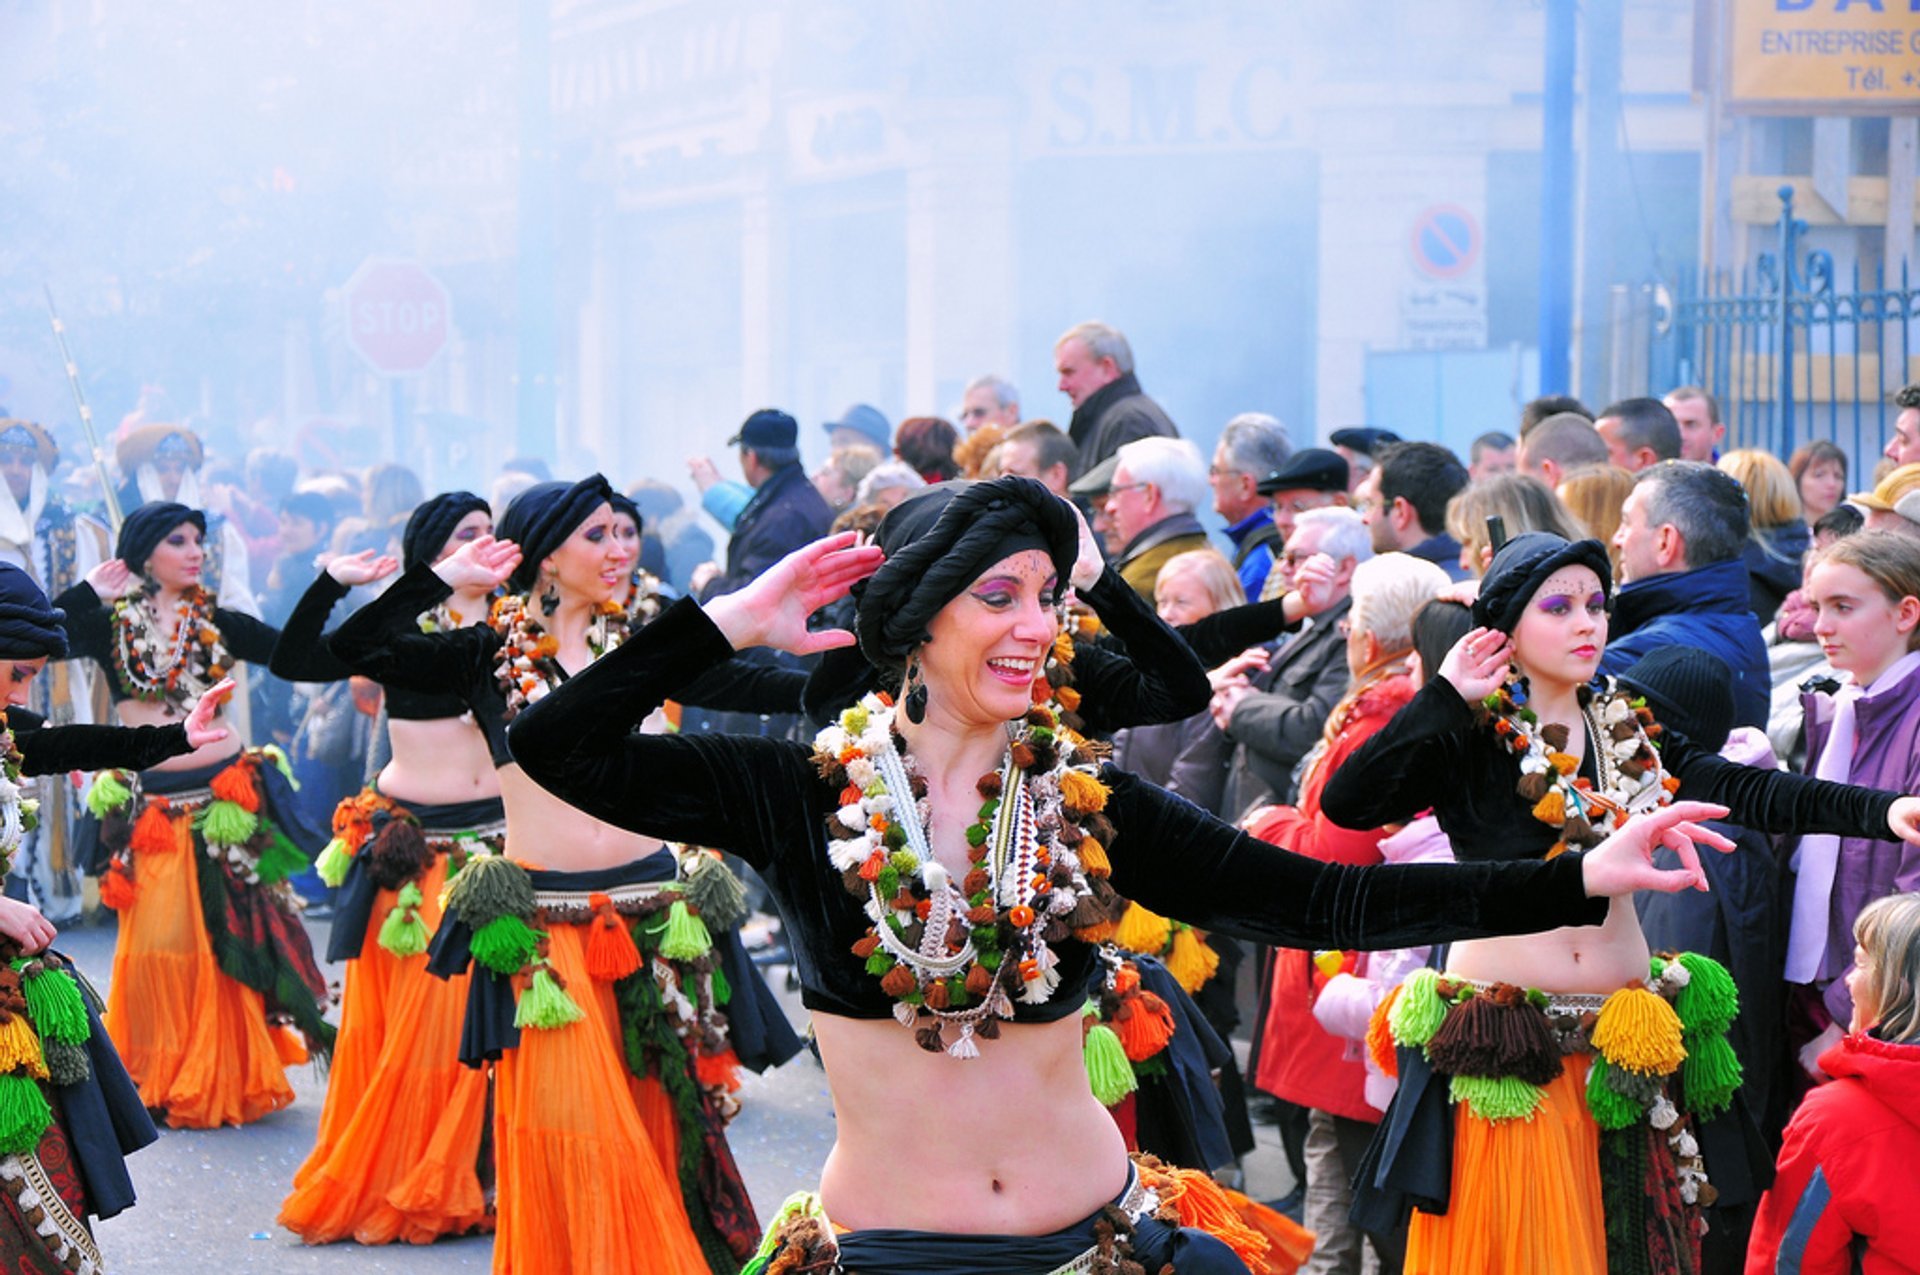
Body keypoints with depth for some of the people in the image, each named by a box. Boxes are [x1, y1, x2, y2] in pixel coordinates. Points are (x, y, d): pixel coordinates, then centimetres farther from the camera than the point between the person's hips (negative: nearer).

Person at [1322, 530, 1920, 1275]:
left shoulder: (1627, 731, 8)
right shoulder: (1471, 738, -6)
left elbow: (1745, 792, -6)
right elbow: (1345, 803, -21)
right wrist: (1444, 697, -20)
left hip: (1623, 1037, 5)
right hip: (1505, 1041, -5)